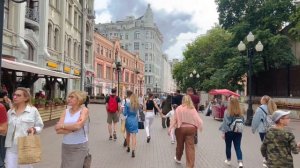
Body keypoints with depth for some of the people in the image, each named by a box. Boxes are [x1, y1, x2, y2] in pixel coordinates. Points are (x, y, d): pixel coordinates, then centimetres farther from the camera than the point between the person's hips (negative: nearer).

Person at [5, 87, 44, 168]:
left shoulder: (33, 110, -3)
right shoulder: (10, 112, 9)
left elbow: (40, 126, -1)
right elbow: (6, 128, 18)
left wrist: (34, 129, -18)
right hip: (11, 148, 3)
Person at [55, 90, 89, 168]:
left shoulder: (84, 110, -6)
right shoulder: (66, 111, 5)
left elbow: (78, 126, -21)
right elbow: (58, 130, -4)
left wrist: (62, 125, -9)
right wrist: (73, 128, -14)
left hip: (80, 147, -4)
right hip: (65, 146, 5)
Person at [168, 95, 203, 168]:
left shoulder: (179, 108, -3)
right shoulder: (193, 109, 0)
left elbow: (174, 119, -6)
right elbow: (197, 119, -6)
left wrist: (170, 128, -4)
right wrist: (200, 126, 6)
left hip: (180, 128, 0)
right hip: (191, 128, 0)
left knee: (180, 144, 19)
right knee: (190, 147, 2)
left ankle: (178, 158, 43)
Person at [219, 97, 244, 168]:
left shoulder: (227, 112, -14)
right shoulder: (240, 113, -2)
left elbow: (225, 122, -14)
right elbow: (242, 122, 5)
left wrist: (223, 132, -9)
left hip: (229, 132, -2)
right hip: (238, 132, 3)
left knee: (228, 146, 16)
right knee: (238, 147, 6)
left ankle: (228, 160, 31)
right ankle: (240, 162, -8)